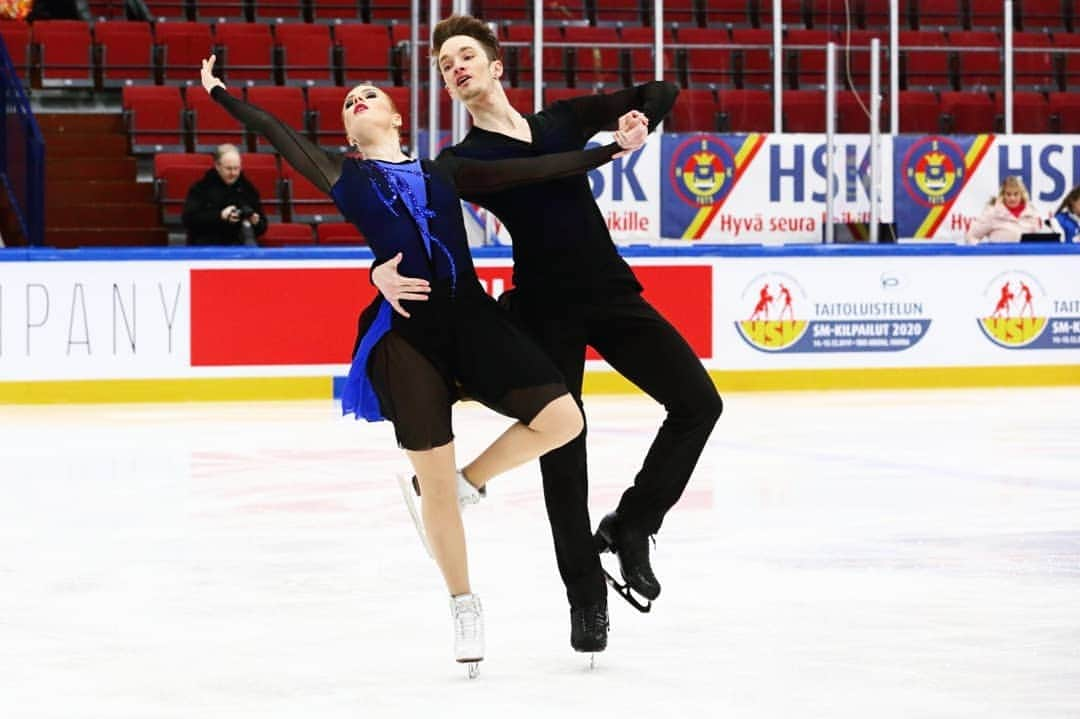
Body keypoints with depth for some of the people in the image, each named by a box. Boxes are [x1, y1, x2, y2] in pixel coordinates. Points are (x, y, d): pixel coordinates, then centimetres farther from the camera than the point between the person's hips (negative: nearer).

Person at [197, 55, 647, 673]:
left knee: (561, 420, -11)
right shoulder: (344, 176, 14)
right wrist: (220, 93, 9)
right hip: (403, 332, -2)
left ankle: (468, 480, 13)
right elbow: (277, 133, 12)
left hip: (472, 315, 2)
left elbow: (533, 170, 15)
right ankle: (464, 606, 19)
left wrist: (612, 149, 11)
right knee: (435, 484, 0)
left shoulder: (443, 173, 18)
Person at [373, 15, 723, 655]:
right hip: (545, 310, -3)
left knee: (698, 402, -8)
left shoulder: (564, 120, 10)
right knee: (562, 451, -2)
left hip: (613, 295, 3)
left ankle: (630, 525, 9)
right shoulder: (462, 160, 1)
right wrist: (385, 272, -33)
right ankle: (586, 595, 12)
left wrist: (638, 120, -7)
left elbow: (662, 92, 16)